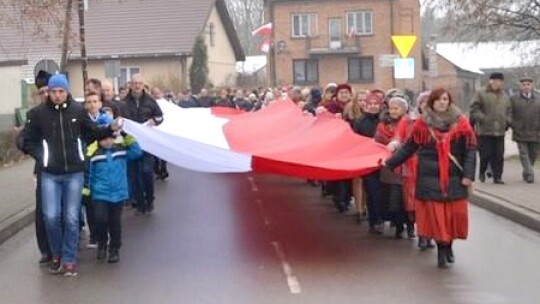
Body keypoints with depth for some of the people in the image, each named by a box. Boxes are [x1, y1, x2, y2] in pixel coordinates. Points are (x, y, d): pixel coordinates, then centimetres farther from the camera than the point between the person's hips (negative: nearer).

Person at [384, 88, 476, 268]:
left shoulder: (461, 123, -1)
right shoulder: (422, 124, 0)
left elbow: (470, 150, -1)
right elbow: (409, 147, 6)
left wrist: (468, 174, -9)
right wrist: (390, 162, 2)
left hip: (454, 178, 1)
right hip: (430, 178, 0)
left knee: (455, 213, 4)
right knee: (435, 214, 0)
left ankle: (449, 245, 27)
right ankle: (441, 249, 12)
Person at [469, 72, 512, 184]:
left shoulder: (505, 96, 16)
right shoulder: (481, 94, -2)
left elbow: (509, 111, 24)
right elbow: (474, 109, -6)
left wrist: (507, 121, 6)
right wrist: (483, 118, -17)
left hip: (500, 131, 5)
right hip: (484, 130, -4)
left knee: (499, 156, 2)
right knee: (486, 154, -3)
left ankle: (497, 176, 10)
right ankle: (482, 172, 21)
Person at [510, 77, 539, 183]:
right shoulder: (514, 99, 4)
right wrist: (514, 127, -5)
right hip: (520, 134, -2)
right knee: (524, 154, -6)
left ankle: (526, 173, 23)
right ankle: (529, 175, -7)